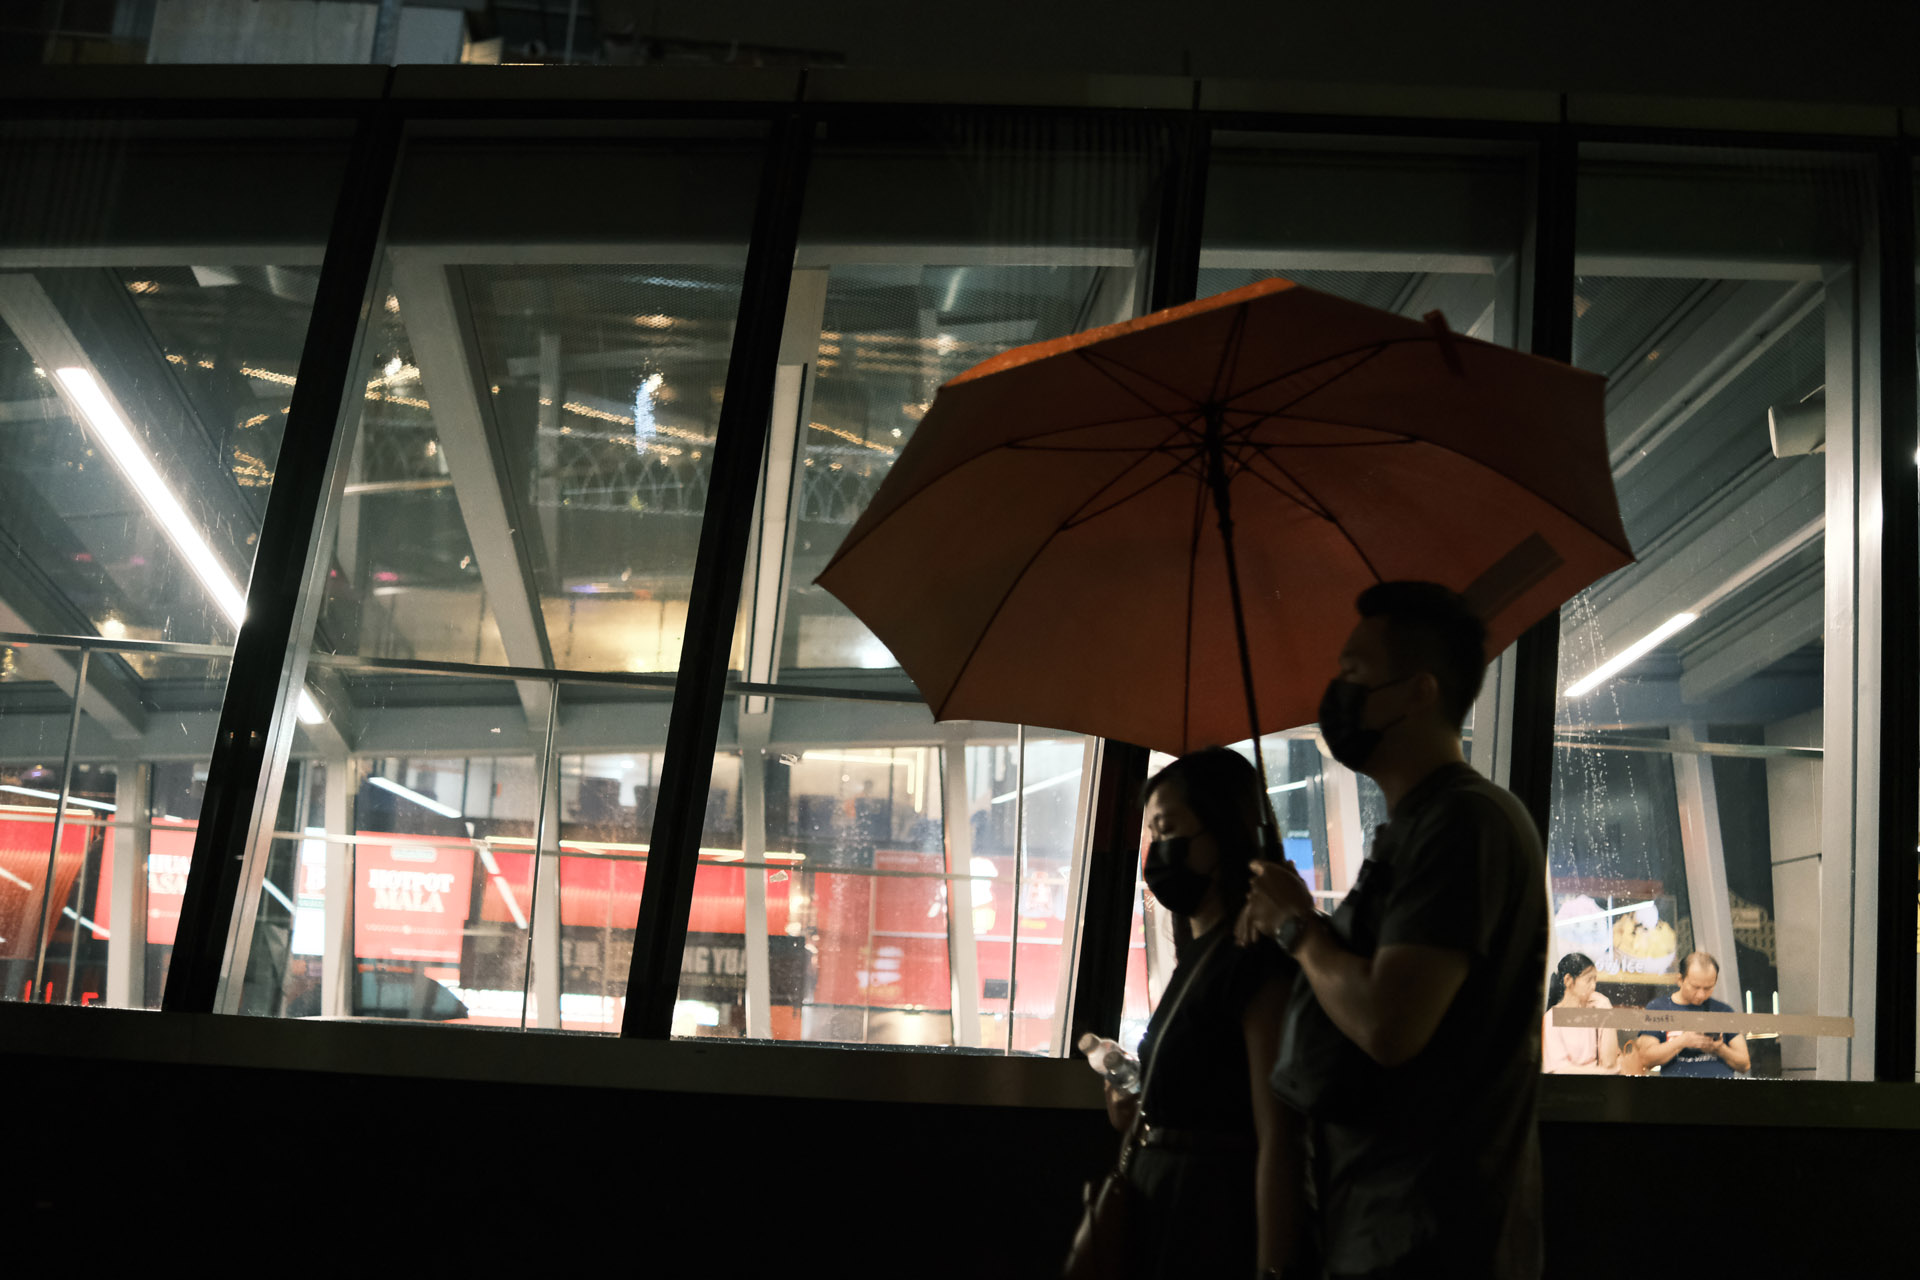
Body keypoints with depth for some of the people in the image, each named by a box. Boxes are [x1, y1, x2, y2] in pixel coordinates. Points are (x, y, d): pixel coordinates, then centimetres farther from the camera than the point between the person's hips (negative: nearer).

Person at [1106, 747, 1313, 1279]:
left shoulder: (1258, 960, -16)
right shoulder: (1196, 959, 13)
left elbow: (1278, 1141, -21)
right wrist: (1136, 1115, 4)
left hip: (1223, 1234, -9)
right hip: (1166, 1218, 9)